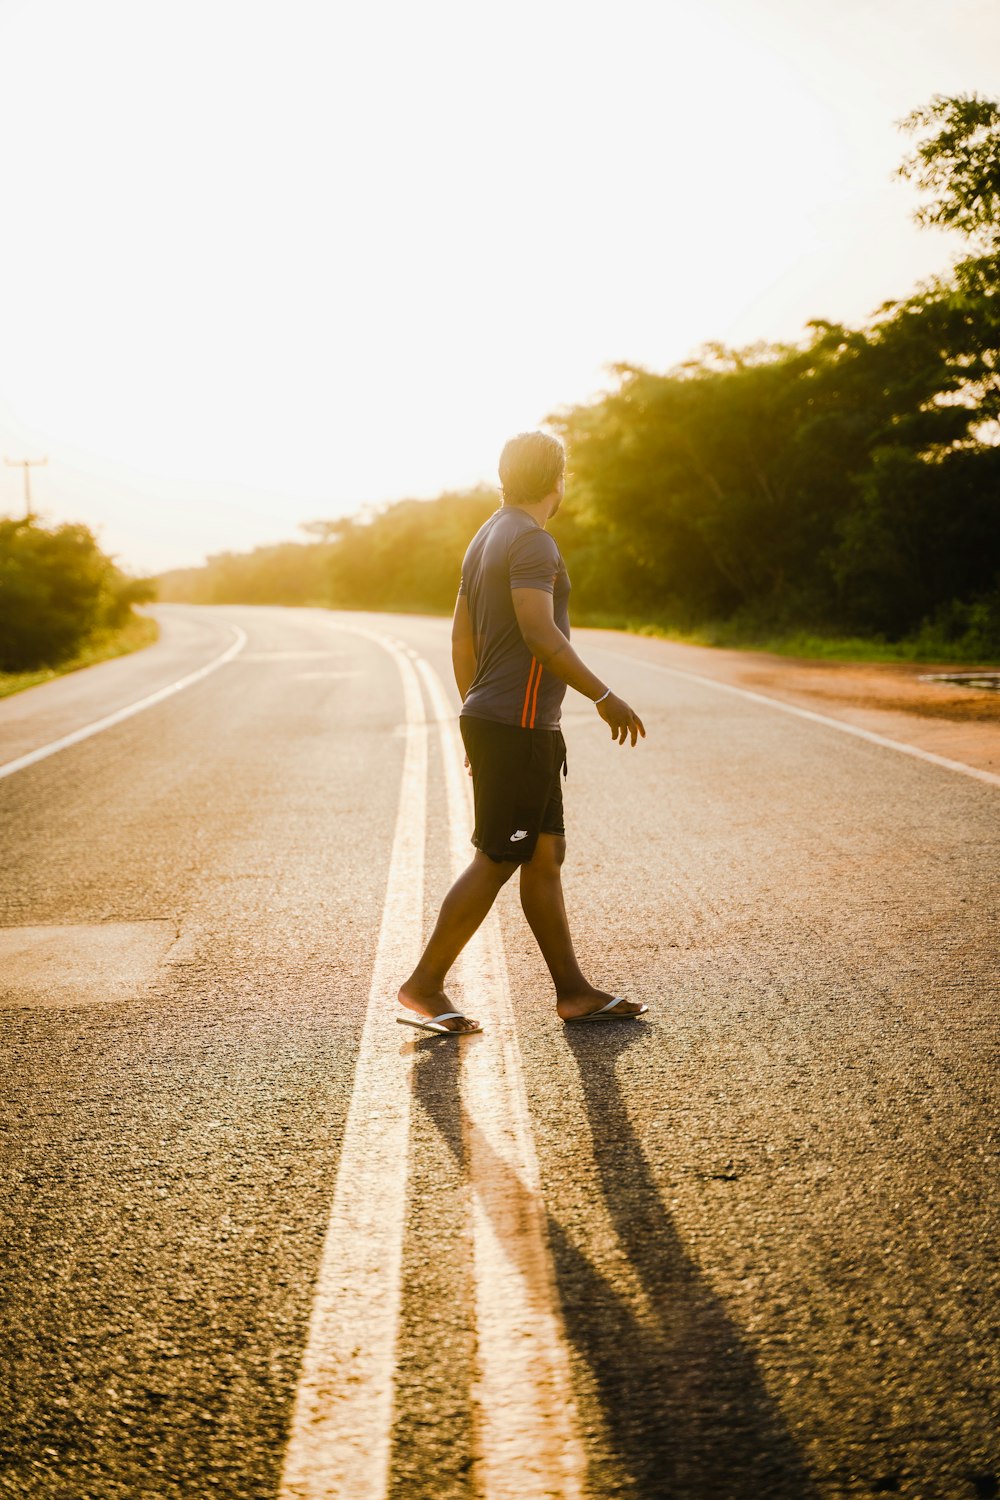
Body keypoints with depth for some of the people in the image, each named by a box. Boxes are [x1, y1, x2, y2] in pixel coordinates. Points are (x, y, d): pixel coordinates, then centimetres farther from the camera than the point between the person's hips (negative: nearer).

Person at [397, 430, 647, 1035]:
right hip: (521, 728, -10)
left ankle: (574, 991, 16)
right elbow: (540, 634, -23)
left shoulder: (485, 539, 17)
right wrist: (605, 697, -19)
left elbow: (461, 640, 19)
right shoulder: (532, 541, -12)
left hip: (493, 722, 10)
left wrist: (479, 723, 24)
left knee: (546, 857, 11)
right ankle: (424, 986, 2)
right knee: (496, 861, -4)